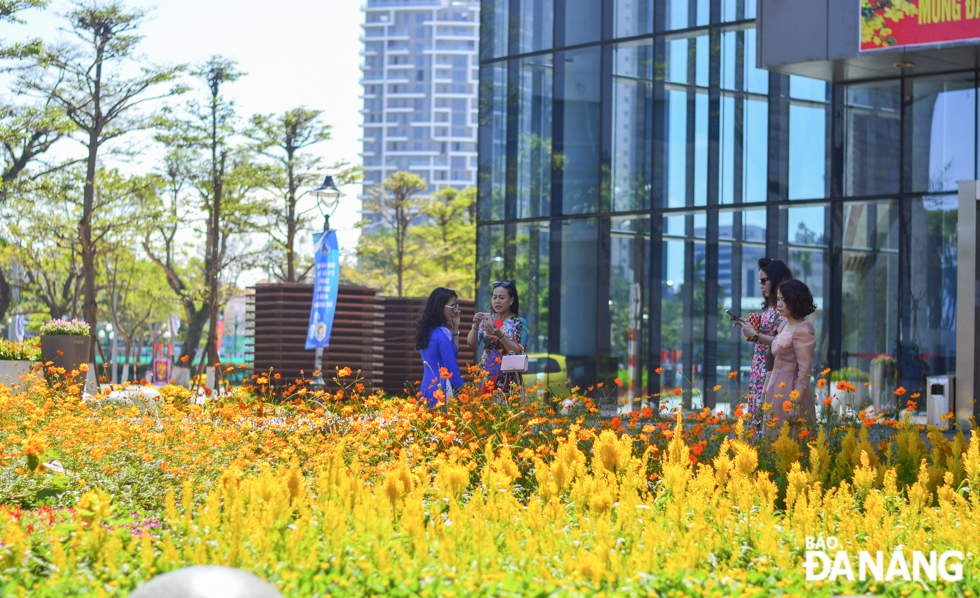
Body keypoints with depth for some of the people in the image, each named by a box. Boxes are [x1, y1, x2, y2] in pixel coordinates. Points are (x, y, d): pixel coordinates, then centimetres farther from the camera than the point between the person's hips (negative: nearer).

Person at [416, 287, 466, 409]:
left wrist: (454, 329, 16)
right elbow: (453, 371, -14)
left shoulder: (427, 331, 12)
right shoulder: (443, 334, -14)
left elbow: (453, 352, 21)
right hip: (442, 392, -9)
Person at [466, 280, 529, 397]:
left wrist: (500, 335, -23)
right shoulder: (486, 320, 9)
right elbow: (471, 343, -1)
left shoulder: (520, 323, 0)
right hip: (486, 375, 2)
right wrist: (476, 326, -19)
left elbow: (518, 351, -11)